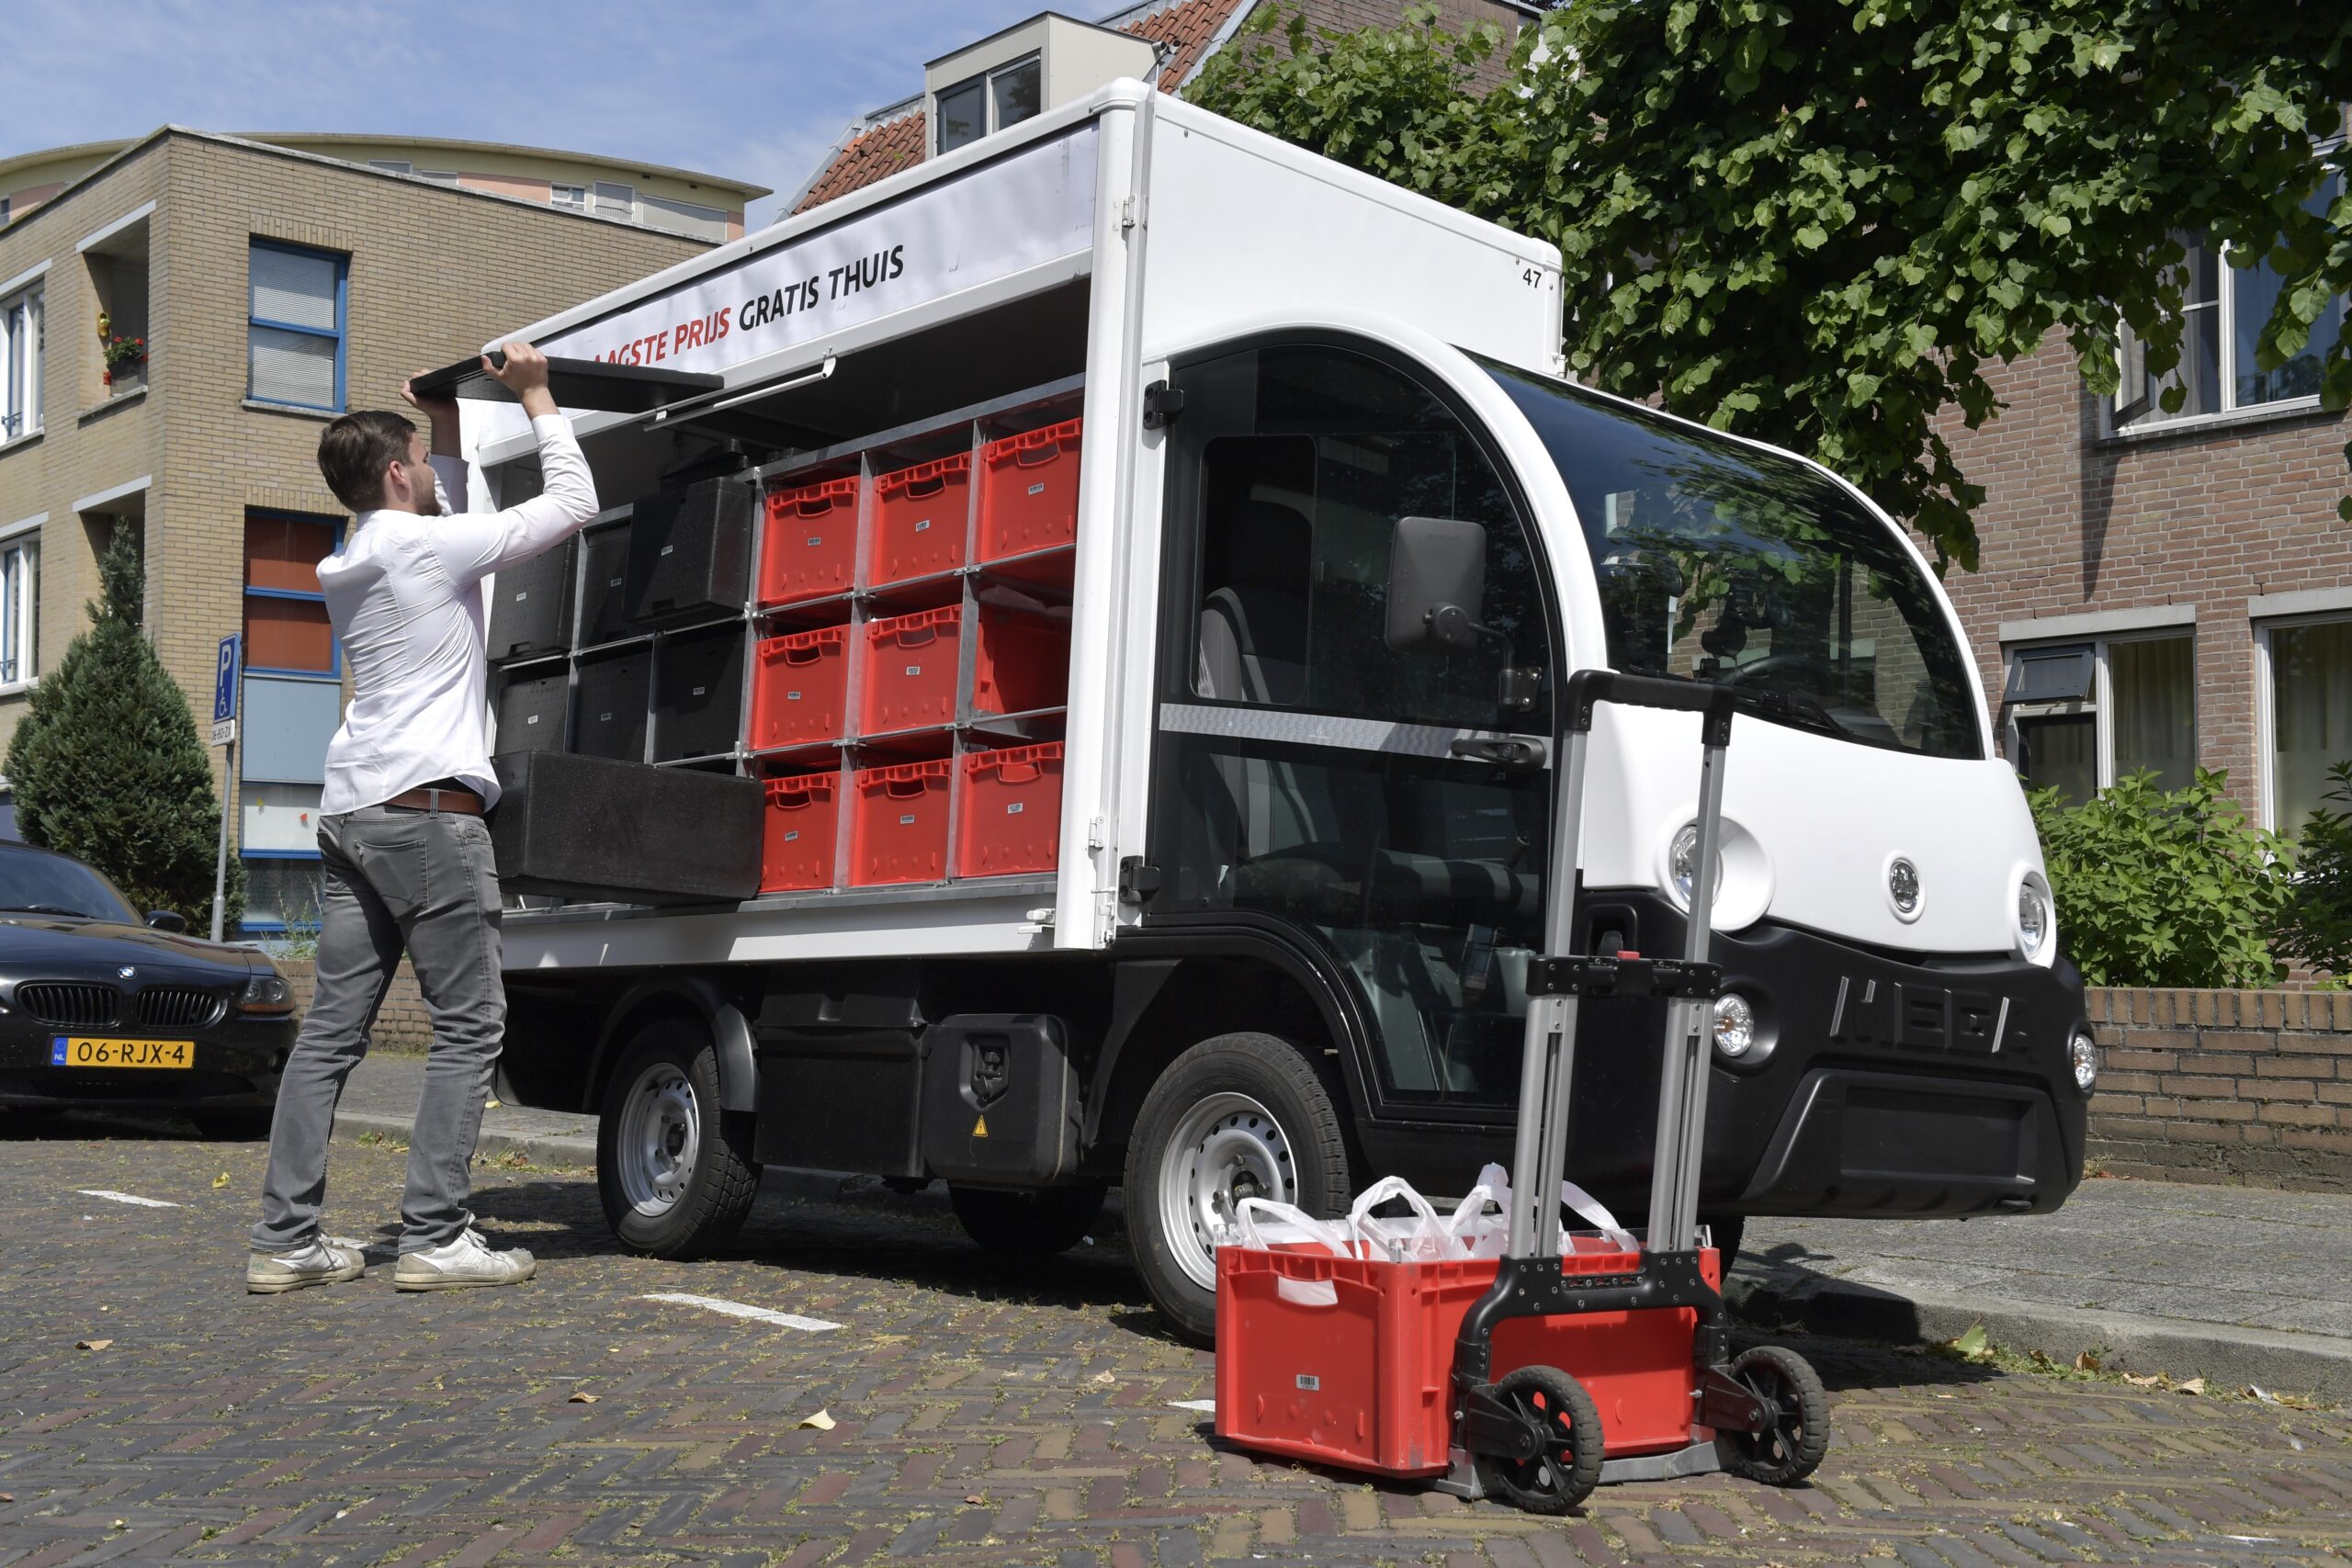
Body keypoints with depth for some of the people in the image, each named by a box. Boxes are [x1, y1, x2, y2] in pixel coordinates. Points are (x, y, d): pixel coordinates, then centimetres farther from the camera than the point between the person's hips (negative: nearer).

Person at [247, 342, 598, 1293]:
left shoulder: (347, 568, 18)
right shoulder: (429, 545, -6)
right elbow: (573, 504, -2)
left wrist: (449, 428, 34)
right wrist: (536, 399, 9)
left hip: (351, 813, 9)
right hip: (428, 811, -9)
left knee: (333, 1027, 6)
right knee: (468, 1026, -4)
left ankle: (285, 1240, 6)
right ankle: (435, 1240, -5)